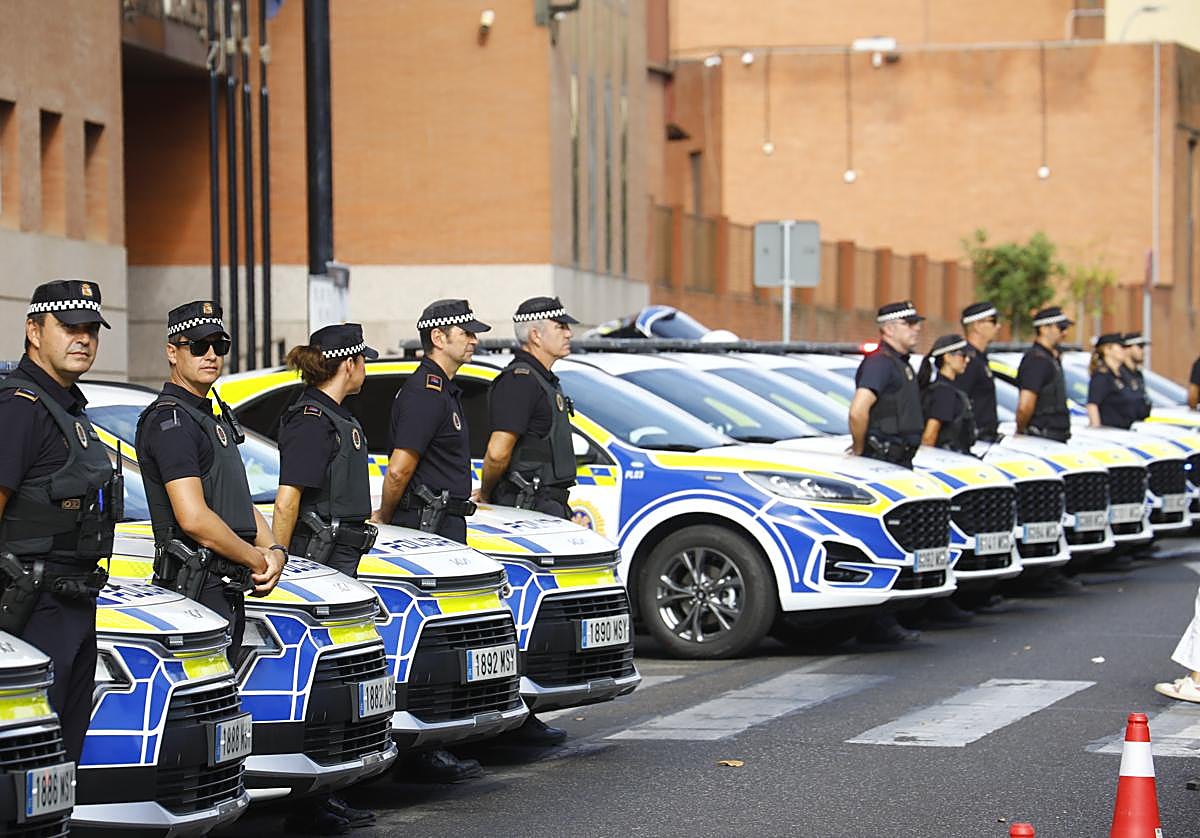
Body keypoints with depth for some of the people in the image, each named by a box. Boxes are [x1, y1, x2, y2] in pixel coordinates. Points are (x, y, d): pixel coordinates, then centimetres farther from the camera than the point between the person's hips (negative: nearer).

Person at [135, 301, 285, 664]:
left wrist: (274, 551, 3)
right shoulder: (170, 420, -12)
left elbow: (241, 503, 23)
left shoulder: (215, 419, 21)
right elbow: (194, 518, -21)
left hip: (227, 590, 10)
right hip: (195, 589, -10)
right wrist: (256, 559, -11)